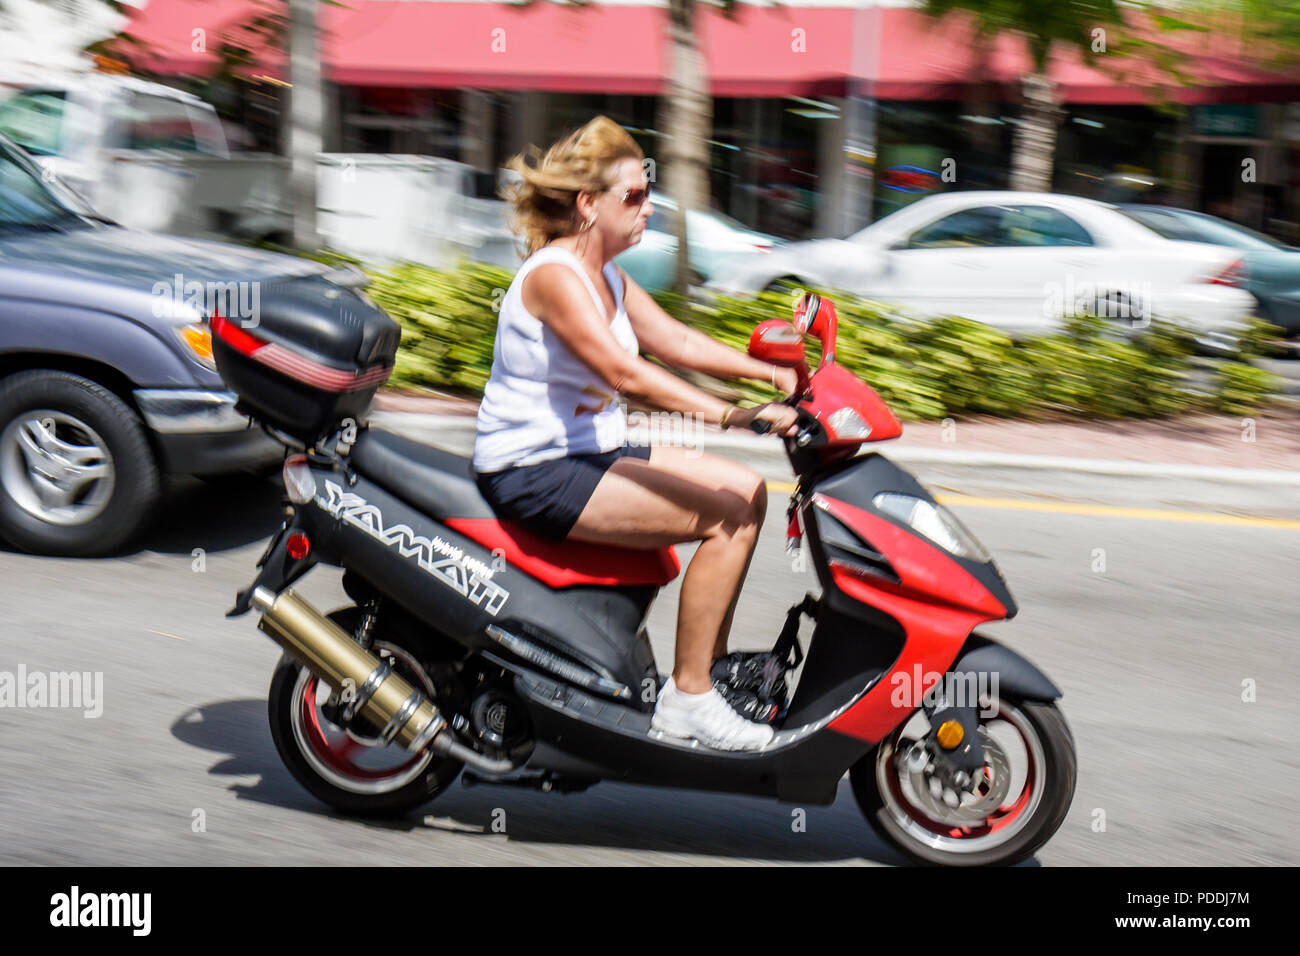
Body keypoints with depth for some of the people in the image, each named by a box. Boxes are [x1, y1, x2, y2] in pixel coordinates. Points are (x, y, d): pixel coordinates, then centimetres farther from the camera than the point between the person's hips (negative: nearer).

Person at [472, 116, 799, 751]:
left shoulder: (607, 276, 12)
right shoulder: (553, 275, -19)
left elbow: (676, 342, 13)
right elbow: (625, 373, -29)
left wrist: (772, 373, 2)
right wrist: (735, 417, -33)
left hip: (590, 452, 10)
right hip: (532, 473, -10)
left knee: (747, 489, 7)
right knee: (726, 518, -19)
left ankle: (713, 662, 15)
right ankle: (686, 698, -10)